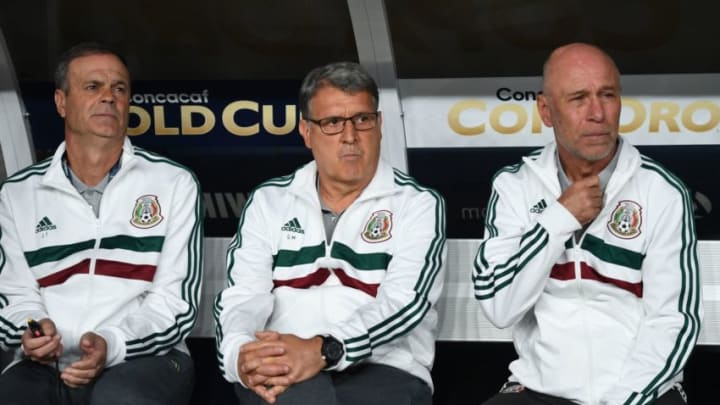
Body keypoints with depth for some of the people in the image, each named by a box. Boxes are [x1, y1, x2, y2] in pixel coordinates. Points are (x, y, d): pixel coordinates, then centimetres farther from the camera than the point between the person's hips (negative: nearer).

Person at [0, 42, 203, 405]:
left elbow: (176, 302, 0)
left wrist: (112, 345, -18)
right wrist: (30, 332, -12)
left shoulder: (174, 183, 7)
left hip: (142, 358, -1)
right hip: (46, 369, 2)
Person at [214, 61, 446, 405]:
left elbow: (404, 300, -8)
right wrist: (242, 353, -20)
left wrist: (324, 350, -26)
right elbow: (243, 295, 5)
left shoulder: (417, 204, 8)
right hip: (278, 371, 1)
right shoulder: (269, 201, 16)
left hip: (385, 370, 0)